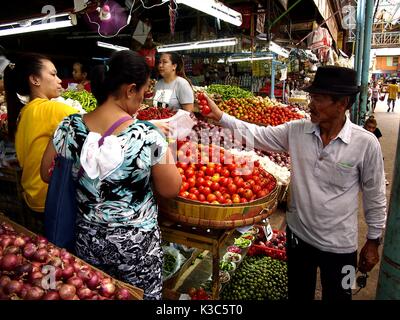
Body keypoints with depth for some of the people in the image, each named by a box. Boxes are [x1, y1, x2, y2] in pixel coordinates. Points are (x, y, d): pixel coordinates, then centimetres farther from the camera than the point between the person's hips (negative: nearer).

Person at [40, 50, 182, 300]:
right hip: (136, 244, -3)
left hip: (86, 240, 4)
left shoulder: (69, 127, -12)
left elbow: (47, 175, 3)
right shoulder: (148, 135, -24)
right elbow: (171, 190, -12)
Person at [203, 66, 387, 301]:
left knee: (336, 295, 20)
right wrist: (219, 116, -16)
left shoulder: (366, 143, -15)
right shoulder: (296, 131, -8)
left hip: (340, 246, -2)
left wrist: (373, 242, 1)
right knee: (299, 294, 24)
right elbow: (256, 134, -6)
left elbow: (374, 195, -6)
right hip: (298, 235, 3)